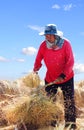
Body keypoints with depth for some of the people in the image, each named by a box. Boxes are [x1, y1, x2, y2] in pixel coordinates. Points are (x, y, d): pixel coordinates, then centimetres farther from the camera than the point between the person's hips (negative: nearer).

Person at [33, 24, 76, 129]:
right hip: (50, 79, 3)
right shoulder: (43, 45, -11)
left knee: (69, 101, 0)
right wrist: (36, 69, -20)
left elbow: (70, 62, -19)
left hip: (66, 78, -2)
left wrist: (63, 76, -28)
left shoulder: (65, 43, -18)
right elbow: (38, 60, -2)